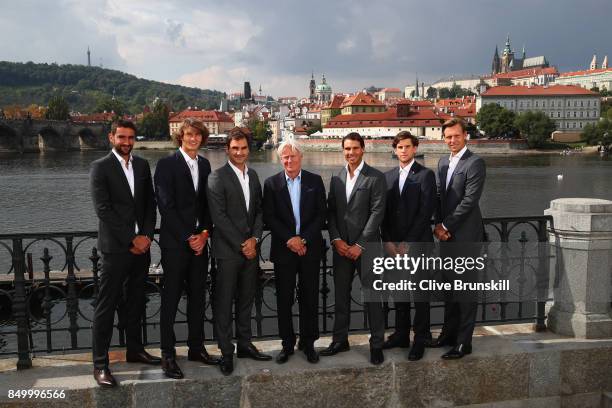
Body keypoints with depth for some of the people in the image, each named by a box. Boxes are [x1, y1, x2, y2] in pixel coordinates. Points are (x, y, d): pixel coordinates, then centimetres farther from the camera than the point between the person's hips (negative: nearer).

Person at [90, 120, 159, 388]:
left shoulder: (142, 165, 11)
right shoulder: (100, 167, -4)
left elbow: (150, 204, 10)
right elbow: (103, 210, -11)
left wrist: (146, 236, -4)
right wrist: (131, 240, -13)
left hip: (141, 245, 5)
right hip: (116, 247, -5)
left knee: (135, 302, 15)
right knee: (106, 305, -1)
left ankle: (135, 350, 28)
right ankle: (100, 364, 6)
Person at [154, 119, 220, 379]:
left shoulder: (205, 165, 12)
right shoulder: (167, 164, -6)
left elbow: (208, 203, 12)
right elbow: (166, 206, -11)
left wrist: (204, 233, -2)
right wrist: (188, 238, -12)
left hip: (199, 241, 6)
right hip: (175, 242, -5)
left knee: (198, 297, 11)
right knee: (171, 299, 1)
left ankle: (196, 348, 23)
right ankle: (167, 355, 10)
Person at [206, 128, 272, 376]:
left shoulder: (253, 175, 12)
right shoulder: (217, 177, -7)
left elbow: (259, 211, 12)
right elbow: (219, 217, -13)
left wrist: (254, 239, -3)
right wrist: (241, 245, -12)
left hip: (250, 249, 6)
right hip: (228, 250, -6)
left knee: (246, 300, 14)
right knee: (224, 302, 2)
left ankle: (244, 344, 26)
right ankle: (226, 352, 13)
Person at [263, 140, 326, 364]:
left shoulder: (315, 181, 4)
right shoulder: (272, 183, 3)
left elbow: (321, 215, 0)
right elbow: (269, 218, -2)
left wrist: (304, 239, -10)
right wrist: (289, 240, -12)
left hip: (310, 248, 0)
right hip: (283, 249, 0)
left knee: (310, 298, 7)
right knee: (284, 299, 6)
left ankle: (308, 343, 20)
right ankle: (287, 344, 19)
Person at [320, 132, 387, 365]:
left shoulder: (376, 178, -5)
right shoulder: (336, 178, 10)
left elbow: (377, 213, -11)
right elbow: (331, 212, 9)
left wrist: (359, 245, -14)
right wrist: (336, 239, -5)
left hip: (366, 247, -4)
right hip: (341, 247, 5)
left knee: (373, 297, 3)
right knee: (341, 296, 13)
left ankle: (377, 345, 15)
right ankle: (340, 340, 26)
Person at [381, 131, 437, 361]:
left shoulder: (425, 175, -4)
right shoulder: (388, 176, 12)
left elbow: (426, 212, -10)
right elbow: (384, 212, 11)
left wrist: (408, 243, -12)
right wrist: (388, 242, 0)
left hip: (417, 244, -5)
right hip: (393, 246, 5)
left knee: (420, 295, 2)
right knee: (399, 293, 12)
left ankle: (420, 340, 12)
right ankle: (401, 335, 23)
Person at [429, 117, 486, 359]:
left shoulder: (475, 163, -11)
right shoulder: (443, 162, 14)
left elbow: (469, 200, -16)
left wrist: (445, 226, -12)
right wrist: (438, 225, 0)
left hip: (466, 236, -7)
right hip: (447, 235, 8)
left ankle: (463, 342, 9)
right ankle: (449, 334, 27)